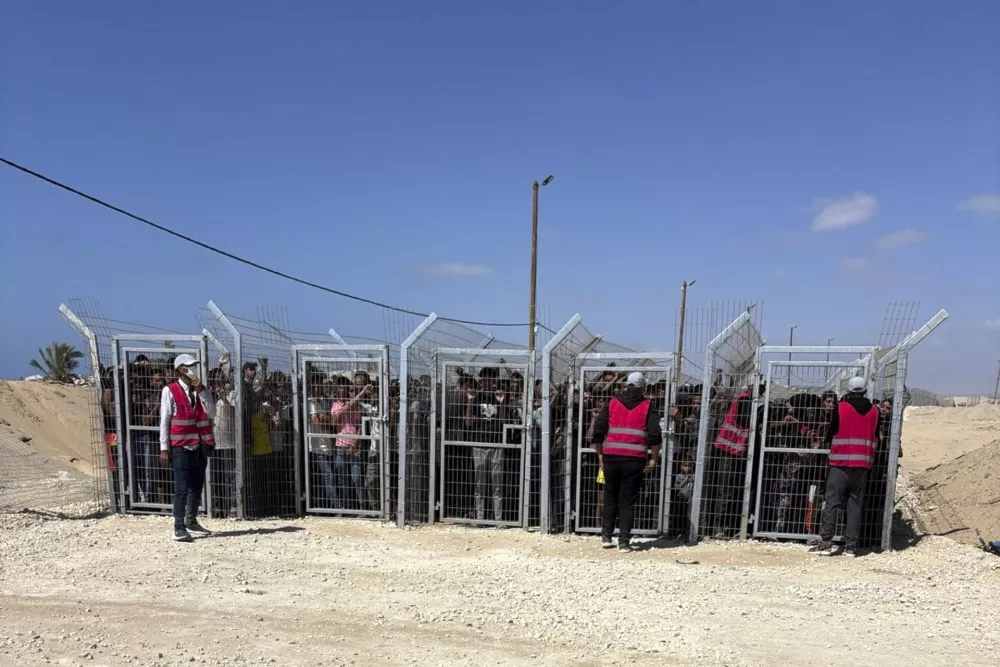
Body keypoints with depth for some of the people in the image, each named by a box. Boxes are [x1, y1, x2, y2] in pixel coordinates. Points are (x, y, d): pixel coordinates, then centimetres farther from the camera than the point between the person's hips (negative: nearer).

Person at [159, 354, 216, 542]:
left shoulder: (203, 390, 10)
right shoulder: (170, 391, -5)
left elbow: (211, 413, -3)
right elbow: (164, 421, -6)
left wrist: (200, 390, -9)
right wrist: (164, 448, -8)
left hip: (200, 445, 6)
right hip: (181, 446, -5)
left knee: (197, 485, 13)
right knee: (181, 487, -6)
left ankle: (191, 521, 27)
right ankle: (179, 528, -1)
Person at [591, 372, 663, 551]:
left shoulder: (612, 403, 8)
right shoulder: (647, 407, 4)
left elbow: (598, 431, 5)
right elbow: (655, 435, -5)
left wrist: (600, 454, 14)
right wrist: (654, 458, 3)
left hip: (611, 457, 2)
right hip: (635, 460, -2)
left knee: (610, 497, 15)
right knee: (628, 501, 4)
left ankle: (606, 536, 18)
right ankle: (624, 541, 4)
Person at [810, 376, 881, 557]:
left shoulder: (840, 408, -5)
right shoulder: (875, 411, 6)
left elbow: (832, 432, 3)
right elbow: (876, 437, 14)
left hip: (841, 461, -3)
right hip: (863, 463, 3)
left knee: (832, 501, -3)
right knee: (855, 504, 7)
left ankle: (826, 541, -9)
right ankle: (851, 545, 6)